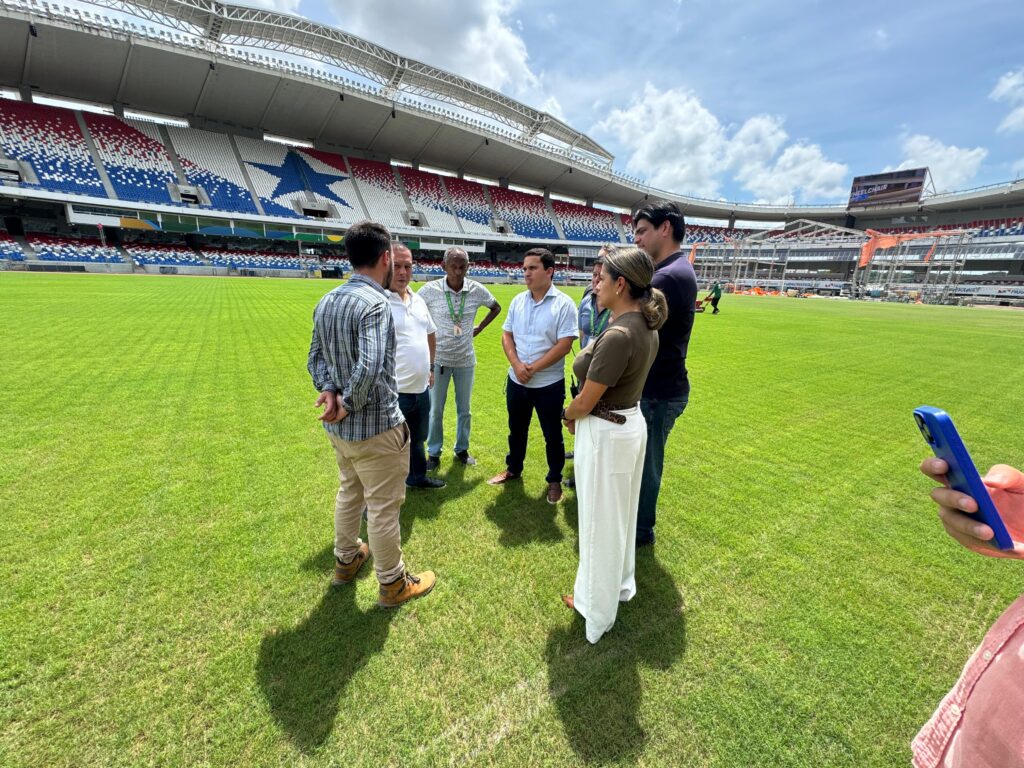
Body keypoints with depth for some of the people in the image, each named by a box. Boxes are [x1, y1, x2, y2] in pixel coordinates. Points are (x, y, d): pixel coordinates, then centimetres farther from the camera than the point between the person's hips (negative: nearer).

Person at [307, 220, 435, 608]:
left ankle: (346, 560, 48)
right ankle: (393, 583, 28)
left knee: (349, 493, 27)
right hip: (376, 427, -8)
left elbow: (315, 357, 7)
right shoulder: (374, 303, -23)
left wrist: (329, 392, -8)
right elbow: (369, 368, -33)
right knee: (383, 507, 8)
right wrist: (350, 405, -18)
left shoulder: (326, 301, 5)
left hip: (340, 427, 9)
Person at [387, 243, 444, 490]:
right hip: (393, 393, -8)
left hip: (421, 388, 8)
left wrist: (431, 367, 21)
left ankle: (417, 477, 50)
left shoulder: (418, 300, 10)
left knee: (417, 438, 27)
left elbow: (430, 334, 23)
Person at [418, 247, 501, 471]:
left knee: (464, 409, 14)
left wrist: (479, 328, 3)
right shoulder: (430, 290, -13)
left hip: (466, 360, 2)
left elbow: (496, 307, 12)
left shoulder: (477, 290, -7)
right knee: (435, 410, 9)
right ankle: (434, 453, 26)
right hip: (438, 359, -2)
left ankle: (462, 449, 32)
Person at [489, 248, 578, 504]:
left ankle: (554, 480, 29)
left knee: (552, 435, 9)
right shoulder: (518, 301, 5)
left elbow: (564, 345, -17)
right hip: (516, 380, 5)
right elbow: (506, 335, 5)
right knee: (516, 430, 20)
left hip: (549, 383, -4)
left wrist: (533, 368, -17)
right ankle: (513, 469, 41)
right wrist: (517, 365, -12)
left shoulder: (563, 304, -11)